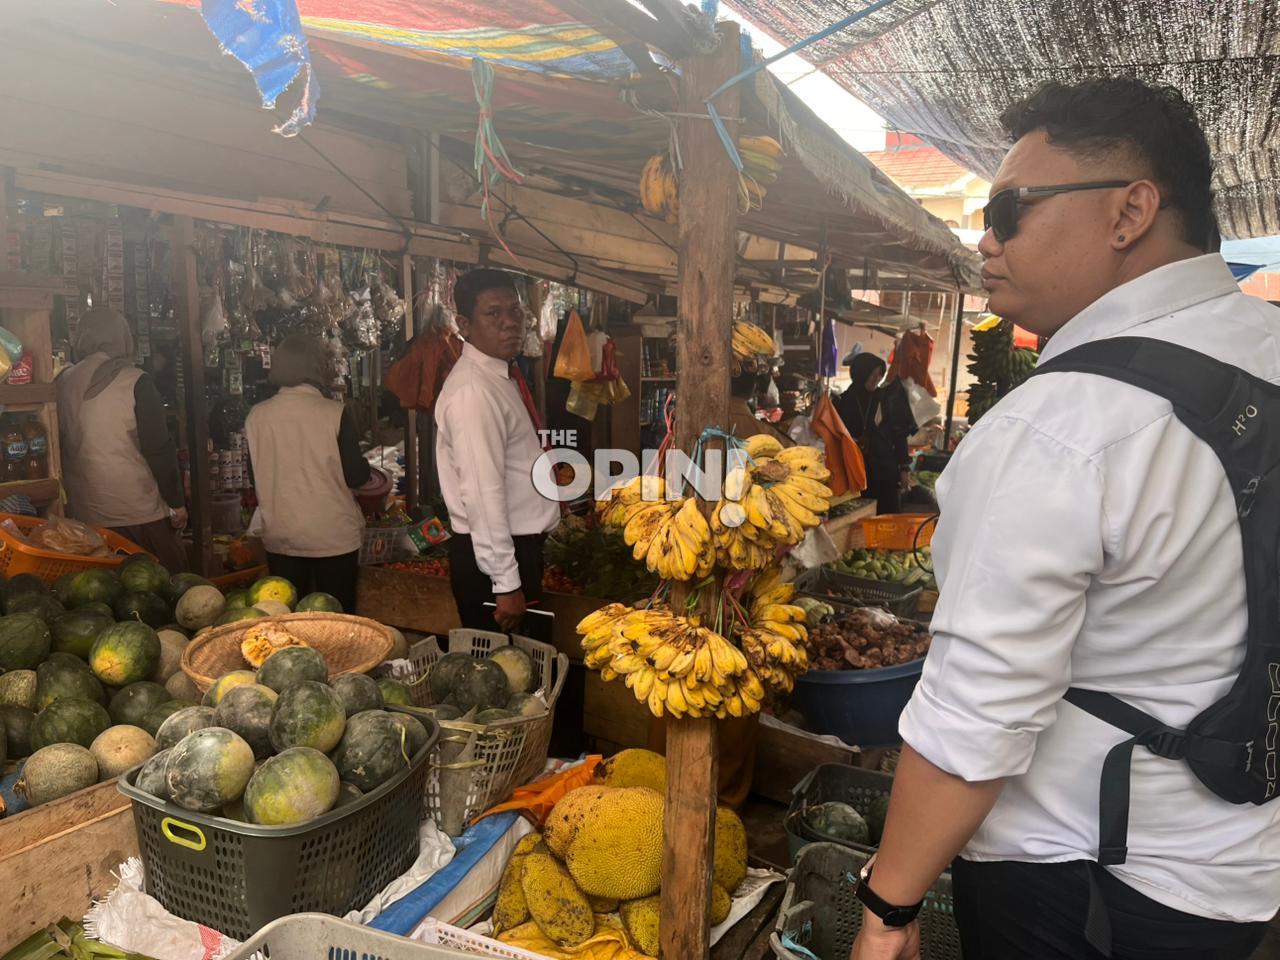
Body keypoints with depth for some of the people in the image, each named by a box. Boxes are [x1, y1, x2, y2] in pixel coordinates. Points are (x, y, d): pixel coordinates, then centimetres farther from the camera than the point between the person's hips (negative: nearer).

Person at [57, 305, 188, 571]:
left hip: (83, 514, 5)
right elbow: (159, 448, -12)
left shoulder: (63, 383, 0)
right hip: (140, 511, -5)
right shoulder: (135, 383, -12)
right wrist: (177, 502, -4)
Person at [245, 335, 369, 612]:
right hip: (333, 537, -3)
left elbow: (255, 476, 8)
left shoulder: (256, 415, -3)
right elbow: (355, 477, -10)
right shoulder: (335, 413, -13)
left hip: (279, 538, 4)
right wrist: (364, 466, 10)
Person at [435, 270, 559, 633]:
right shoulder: (473, 391, -22)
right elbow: (483, 494, -26)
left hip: (522, 544, 9)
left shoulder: (502, 376, 9)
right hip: (493, 553, -9)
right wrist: (506, 583, -25)